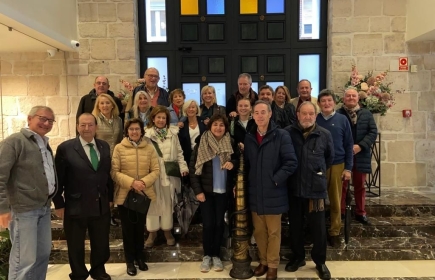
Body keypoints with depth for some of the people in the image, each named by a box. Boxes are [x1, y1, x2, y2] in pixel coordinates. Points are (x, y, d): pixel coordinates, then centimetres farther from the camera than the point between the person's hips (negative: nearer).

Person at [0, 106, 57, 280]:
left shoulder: (45, 144, 15)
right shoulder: (15, 142, -10)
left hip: (44, 207, 8)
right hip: (24, 209, -8)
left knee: (43, 254, 15)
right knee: (24, 259, -1)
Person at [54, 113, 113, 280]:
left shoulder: (104, 146, 4)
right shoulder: (65, 148, -9)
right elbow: (58, 179, -7)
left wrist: (110, 197, 9)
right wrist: (59, 204, -7)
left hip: (101, 205, 4)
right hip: (75, 206, -3)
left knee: (101, 243, 18)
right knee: (76, 246, 15)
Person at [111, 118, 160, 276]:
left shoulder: (149, 148, 2)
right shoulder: (119, 148, -5)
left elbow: (156, 170, -2)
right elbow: (114, 172, -10)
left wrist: (144, 182, -18)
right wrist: (131, 182, -21)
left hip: (144, 194, 2)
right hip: (124, 195, -2)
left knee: (140, 227, 15)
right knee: (127, 228, 9)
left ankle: (140, 257, 31)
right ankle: (130, 261, 23)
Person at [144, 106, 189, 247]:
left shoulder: (173, 133, 5)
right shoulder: (147, 134, -5)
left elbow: (179, 152, 8)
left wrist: (183, 167, -1)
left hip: (169, 174, 2)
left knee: (168, 203, 12)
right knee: (153, 203, 9)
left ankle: (167, 230, 27)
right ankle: (152, 232, 23)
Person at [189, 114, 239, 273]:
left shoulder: (230, 144, 2)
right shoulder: (202, 143, -5)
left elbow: (238, 161, 10)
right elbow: (192, 167, -6)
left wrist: (233, 163, -14)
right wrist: (197, 190, -11)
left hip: (223, 191, 2)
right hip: (206, 191, -2)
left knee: (219, 223, 8)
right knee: (208, 224, 3)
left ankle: (216, 255, 24)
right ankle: (207, 255, 21)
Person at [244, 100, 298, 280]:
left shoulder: (281, 136, -9)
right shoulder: (249, 137, 6)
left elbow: (291, 162, -13)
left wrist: (276, 179, -15)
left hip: (273, 193, -4)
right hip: (255, 194, 4)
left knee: (273, 232, 10)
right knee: (259, 231, 16)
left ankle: (273, 265, 28)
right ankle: (263, 261, 35)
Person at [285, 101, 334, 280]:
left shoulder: (324, 135, -2)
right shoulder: (288, 133, -5)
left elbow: (329, 157, 15)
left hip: (316, 188, 0)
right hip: (294, 187, 1)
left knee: (318, 227, 7)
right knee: (295, 225, 14)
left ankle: (320, 261, 28)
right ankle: (297, 257, 34)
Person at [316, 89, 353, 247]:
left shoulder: (342, 120, 0)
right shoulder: (314, 120, -2)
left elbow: (349, 145, 1)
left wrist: (348, 168, -3)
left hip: (337, 165, 0)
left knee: (335, 201, 10)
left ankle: (335, 233, 23)